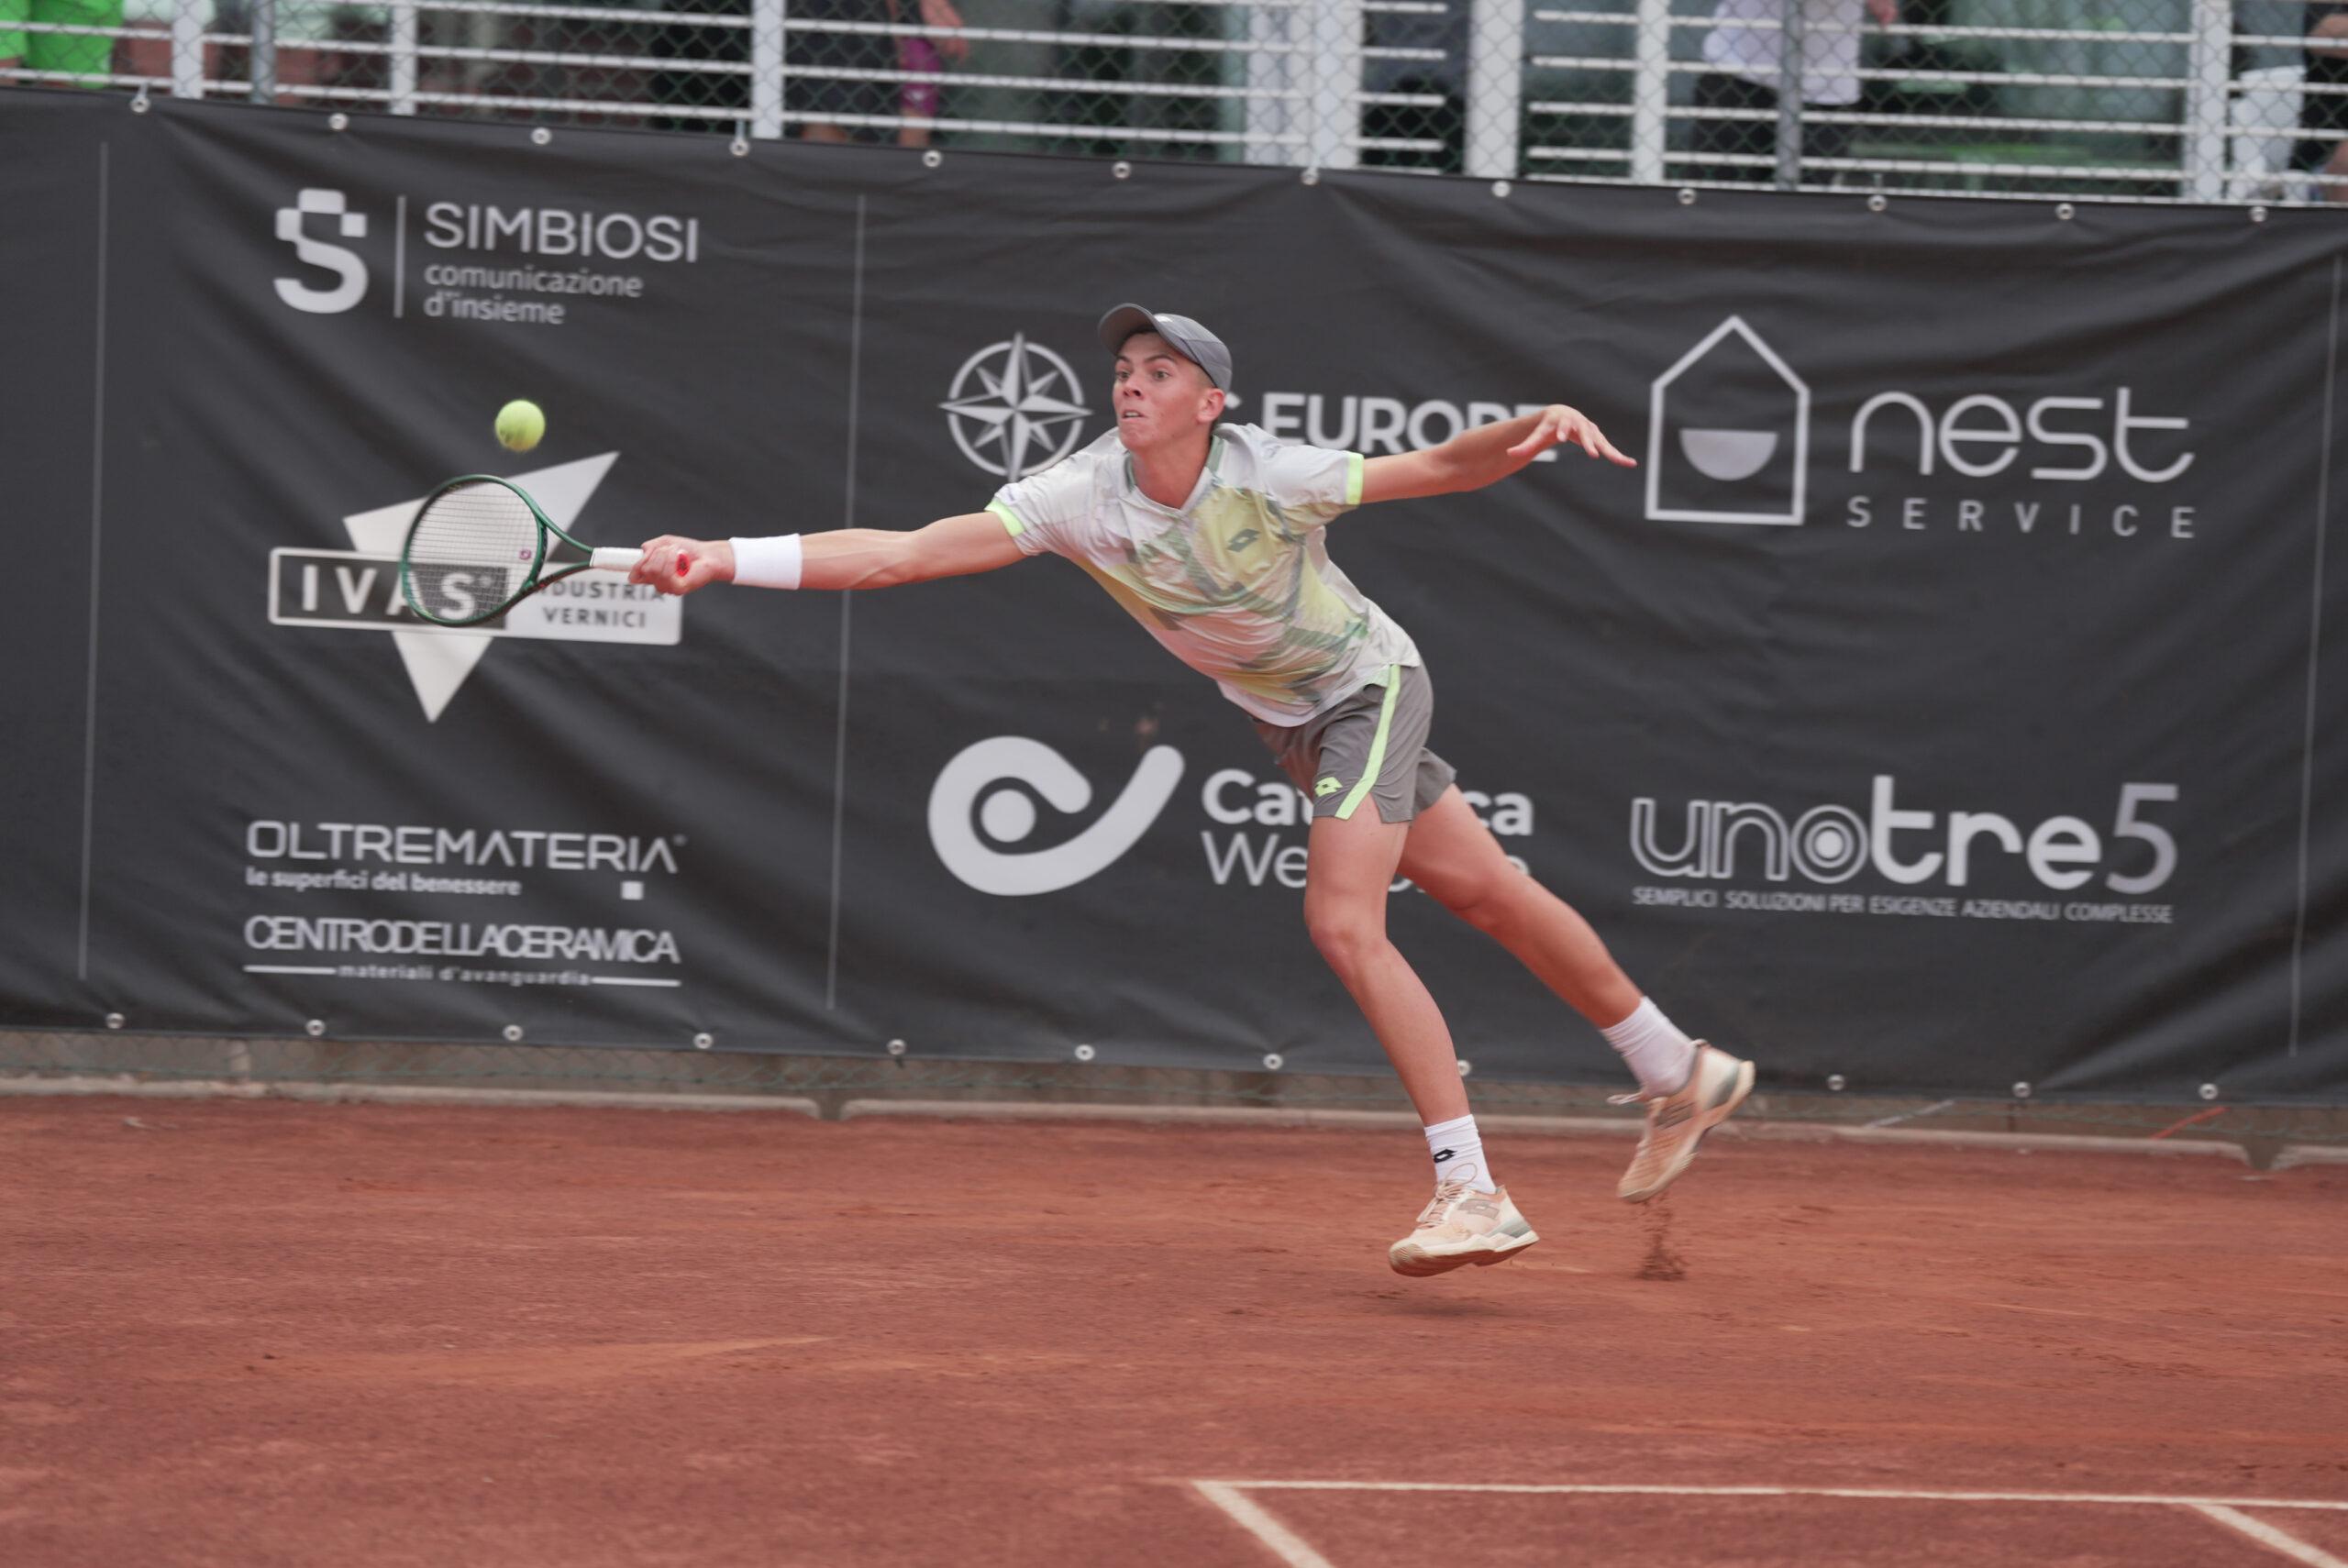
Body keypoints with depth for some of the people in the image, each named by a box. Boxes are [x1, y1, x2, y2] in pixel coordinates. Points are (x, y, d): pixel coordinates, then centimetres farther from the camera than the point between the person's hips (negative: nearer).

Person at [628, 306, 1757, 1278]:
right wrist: (725, 559, -38)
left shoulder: (1270, 478, -30)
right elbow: (904, 553, -28)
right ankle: (1682, 1075, 33)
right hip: (1285, 718, 5)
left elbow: (1441, 468, -19)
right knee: (1486, 895, 16)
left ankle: (1472, 1194, -18)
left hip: (1365, 683, -5)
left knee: (1344, 925, -22)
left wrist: (1538, 429, -40)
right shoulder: (1080, 498, -21)